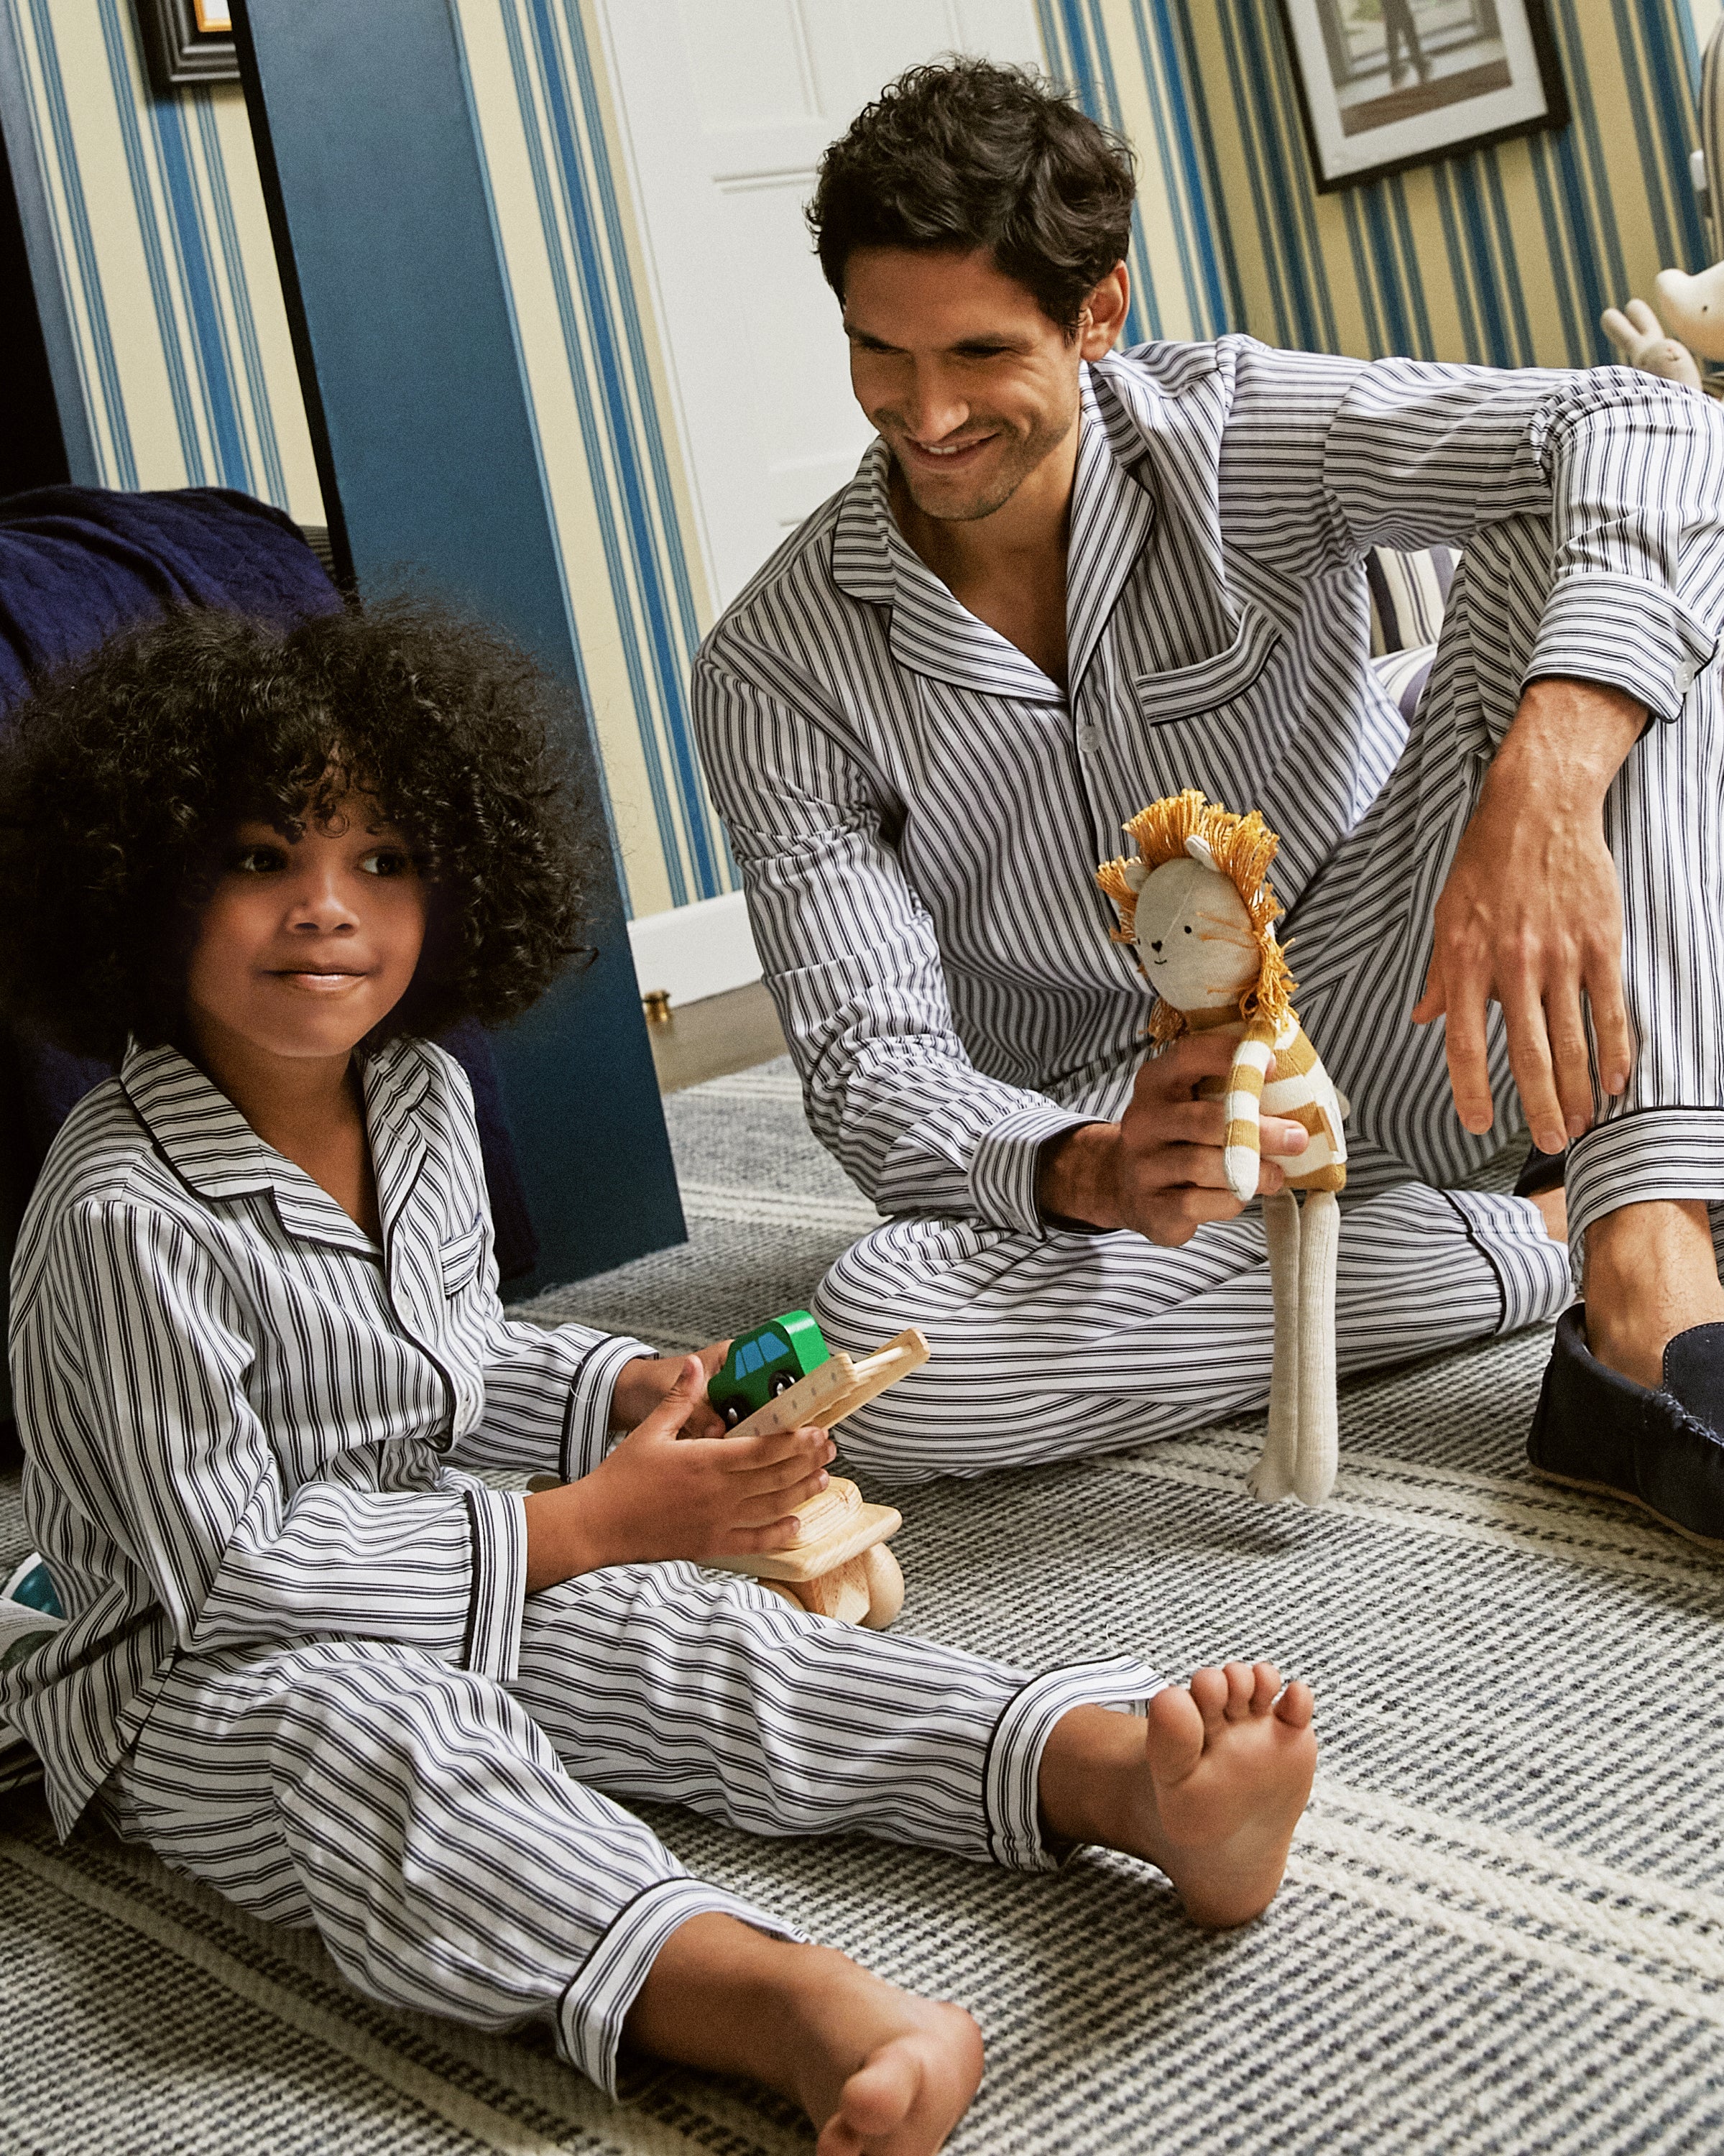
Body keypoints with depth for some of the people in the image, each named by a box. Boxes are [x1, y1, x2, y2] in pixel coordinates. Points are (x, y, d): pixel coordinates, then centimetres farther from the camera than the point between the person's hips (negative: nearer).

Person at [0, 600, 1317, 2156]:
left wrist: (627, 1393, 2)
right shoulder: (129, 1216, -21)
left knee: (707, 1641, -20)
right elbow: (228, 1573, -21)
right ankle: (797, 2011, -66)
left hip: (456, 1596, 7)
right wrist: (575, 1529, -19)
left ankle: (1139, 1783, -41)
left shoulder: (423, 1098, 6)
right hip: (204, 1682, -7)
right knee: (389, 1739, -39)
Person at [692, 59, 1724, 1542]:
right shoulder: (781, 669, -10)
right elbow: (872, 1068, -15)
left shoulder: (1237, 434, -12)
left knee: (1572, 543, -22)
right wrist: (1090, 1178, -38)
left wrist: (1543, 792, -45)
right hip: (1109, 1125, 0)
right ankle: (1552, 1250, -19)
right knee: (874, 1342, -34)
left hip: (1401, 1017, 0)